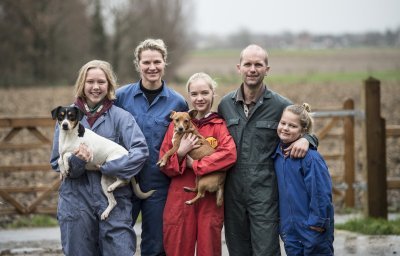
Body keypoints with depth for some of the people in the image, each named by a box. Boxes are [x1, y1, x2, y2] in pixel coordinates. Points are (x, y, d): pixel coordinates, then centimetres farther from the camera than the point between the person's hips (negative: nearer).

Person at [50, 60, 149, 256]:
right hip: (77, 201, 2)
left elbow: (140, 151, -12)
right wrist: (76, 161, -16)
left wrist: (105, 167, -17)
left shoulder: (120, 116, -1)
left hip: (114, 201, -2)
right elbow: (56, 162, 5)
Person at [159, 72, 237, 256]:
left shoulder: (219, 125, 3)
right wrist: (180, 153, -12)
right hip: (180, 198, 2)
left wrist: (195, 165, -15)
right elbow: (164, 164, 7)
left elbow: (230, 154, -16)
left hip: (210, 198, -2)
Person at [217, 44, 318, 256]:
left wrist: (305, 140, -13)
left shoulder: (281, 105, -2)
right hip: (233, 193, 4)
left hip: (265, 194, -3)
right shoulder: (225, 104, 8)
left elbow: (308, 131, 10)